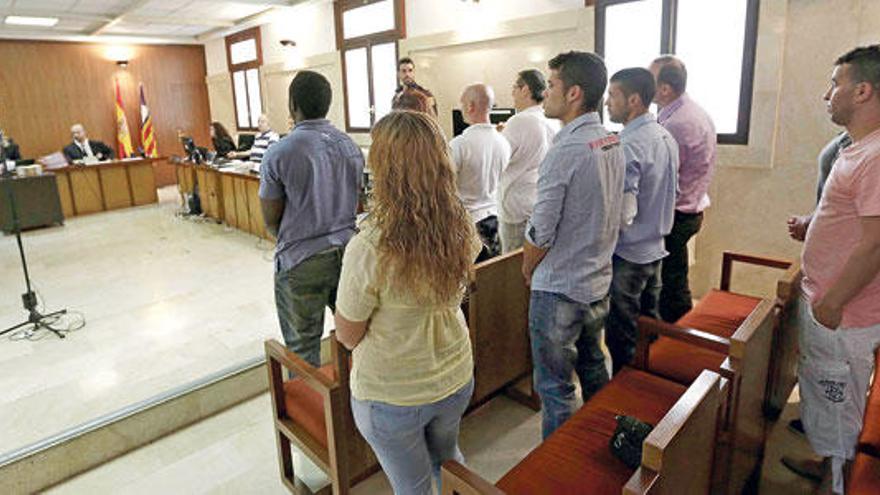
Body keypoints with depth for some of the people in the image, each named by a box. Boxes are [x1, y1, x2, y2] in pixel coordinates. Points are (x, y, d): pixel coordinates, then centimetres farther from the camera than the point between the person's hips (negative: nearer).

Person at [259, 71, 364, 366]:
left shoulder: (279, 153, -12)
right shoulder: (351, 147, 3)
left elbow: (271, 222, -3)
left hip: (301, 263, -5)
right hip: (347, 251, 5)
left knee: (303, 347, 10)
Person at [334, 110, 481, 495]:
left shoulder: (367, 250, -31)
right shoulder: (462, 230, -14)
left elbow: (347, 336, -15)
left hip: (389, 396, -5)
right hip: (456, 379, 5)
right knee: (447, 457, 34)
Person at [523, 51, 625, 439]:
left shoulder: (565, 151, -23)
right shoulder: (613, 143, 4)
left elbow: (540, 233, -21)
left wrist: (527, 269, -1)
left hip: (559, 290, -9)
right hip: (599, 282, 9)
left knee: (555, 388, 7)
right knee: (593, 370, 26)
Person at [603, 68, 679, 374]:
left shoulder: (628, 146, -22)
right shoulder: (666, 138, 7)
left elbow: (622, 214, -26)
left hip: (627, 255, -9)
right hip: (655, 248, 9)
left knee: (622, 340, 5)